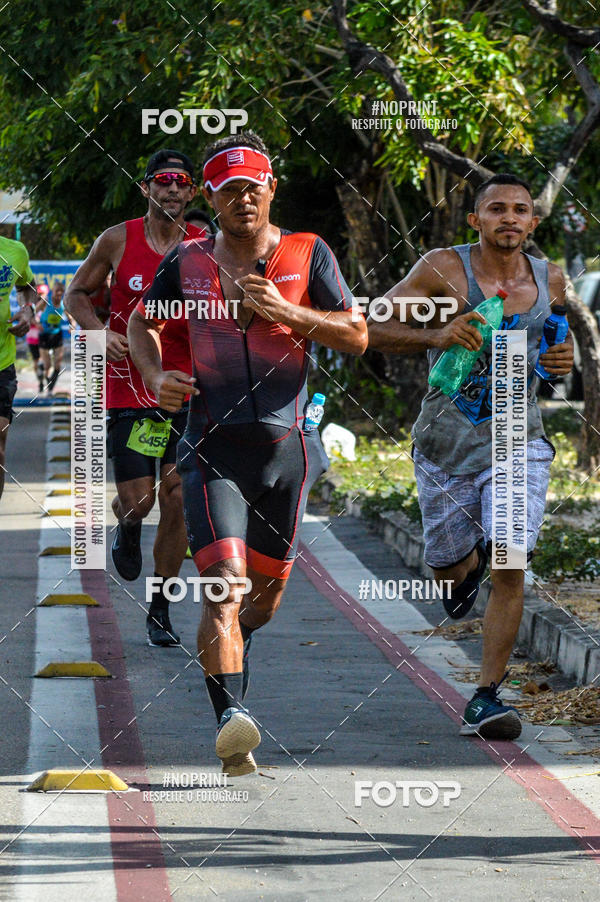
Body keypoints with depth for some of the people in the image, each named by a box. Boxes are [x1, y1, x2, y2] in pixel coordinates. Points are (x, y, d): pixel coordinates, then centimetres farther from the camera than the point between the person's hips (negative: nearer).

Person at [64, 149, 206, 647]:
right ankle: (127, 530, 33)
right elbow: (77, 294, 9)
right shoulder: (118, 240, -1)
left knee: (177, 501, -3)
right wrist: (101, 331, -9)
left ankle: (160, 608, 11)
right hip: (129, 386, -1)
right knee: (137, 500, -6)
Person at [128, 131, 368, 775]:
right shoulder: (187, 263, 5)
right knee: (225, 583, -19)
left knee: (268, 583, 15)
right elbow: (142, 323, 20)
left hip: (286, 444, 2)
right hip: (213, 446, -2)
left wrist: (285, 311, -15)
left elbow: (357, 336, -1)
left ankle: (227, 656, 47)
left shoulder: (307, 255, 3)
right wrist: (156, 377, 0)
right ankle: (230, 715, -28)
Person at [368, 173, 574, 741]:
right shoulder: (443, 269, -10)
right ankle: (469, 565, 53)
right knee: (448, 566, 13)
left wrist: (563, 360, -1)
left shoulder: (549, 280, 3)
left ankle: (486, 699, -8)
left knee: (509, 565, -15)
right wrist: (436, 336, -28)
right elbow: (374, 331, -11)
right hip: (446, 440, -1)